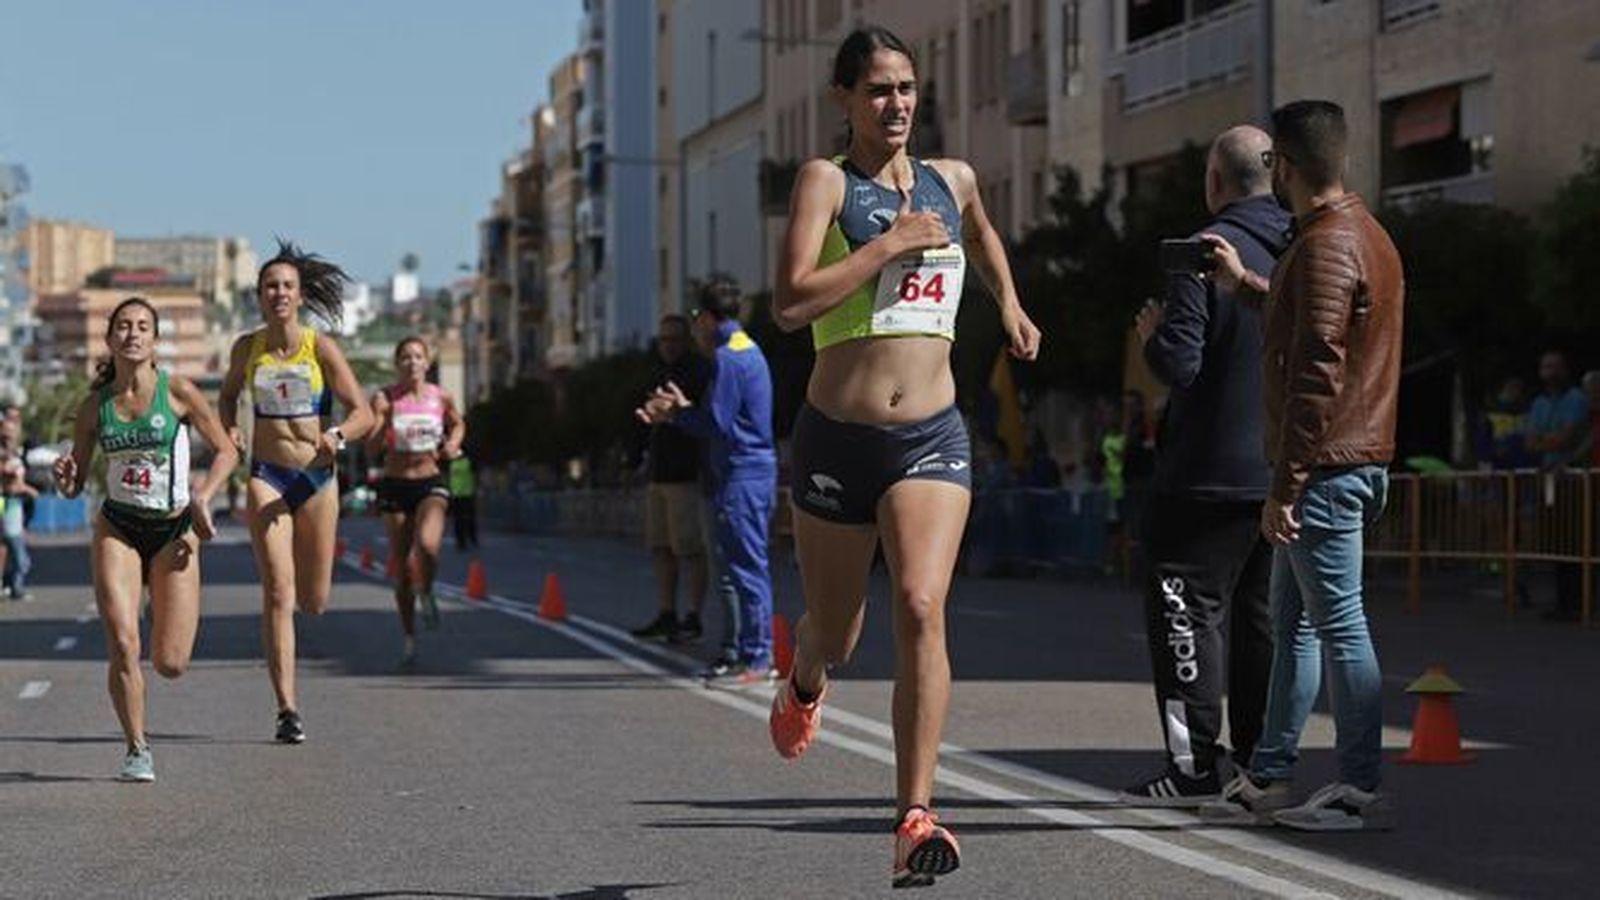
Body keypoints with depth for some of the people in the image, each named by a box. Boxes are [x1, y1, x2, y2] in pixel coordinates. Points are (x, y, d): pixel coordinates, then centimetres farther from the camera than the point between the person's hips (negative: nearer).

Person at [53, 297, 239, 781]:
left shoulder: (178, 391, -9)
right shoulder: (94, 405, -2)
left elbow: (227, 450, -2)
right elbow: (74, 486, 6)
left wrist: (203, 496, -16)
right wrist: (64, 475, -17)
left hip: (174, 529, -1)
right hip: (117, 528, 1)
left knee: (170, 664, -4)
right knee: (122, 644, -15)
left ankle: (164, 606, 33)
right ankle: (137, 749, 4)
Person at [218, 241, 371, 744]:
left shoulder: (321, 348, -5)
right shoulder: (247, 349, 2)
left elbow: (363, 414, -5)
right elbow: (229, 394, 22)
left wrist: (337, 436, -26)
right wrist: (229, 430, 1)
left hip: (317, 477, 0)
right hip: (266, 477, 0)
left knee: (314, 602, 8)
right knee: (277, 593, -12)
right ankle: (288, 710, -11)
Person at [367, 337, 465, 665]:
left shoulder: (441, 397, 1)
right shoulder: (384, 399, -5)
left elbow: (458, 424, 22)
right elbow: (371, 448, -11)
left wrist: (452, 444, 2)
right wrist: (386, 419, -24)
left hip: (430, 483, 0)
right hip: (395, 485, 0)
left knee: (427, 543, -28)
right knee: (401, 564, 3)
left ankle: (426, 593, 5)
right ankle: (408, 635, 20)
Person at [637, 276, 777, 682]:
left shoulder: (727, 358, -13)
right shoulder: (748, 350, 19)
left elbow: (716, 423, -16)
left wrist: (678, 412, -1)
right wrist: (681, 410, 13)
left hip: (742, 477, -10)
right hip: (753, 471, 10)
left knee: (746, 568, -8)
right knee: (738, 567, 12)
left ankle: (756, 658, -7)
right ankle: (749, 653, 15)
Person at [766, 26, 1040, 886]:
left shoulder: (952, 180, 10)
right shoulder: (826, 181, -5)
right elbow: (791, 303, -19)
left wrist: (1009, 303, 37)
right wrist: (890, 244, -18)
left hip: (932, 437, 2)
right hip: (837, 436, -2)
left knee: (921, 608, -20)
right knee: (834, 634, 14)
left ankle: (915, 818, -20)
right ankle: (803, 686, 53)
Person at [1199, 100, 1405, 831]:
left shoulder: (1326, 246, -16)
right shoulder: (1361, 232, 16)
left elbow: (1316, 378, -21)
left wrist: (1284, 487, -20)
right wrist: (1247, 285, 39)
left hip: (1326, 467, -11)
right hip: (1353, 461, 11)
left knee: (1339, 625, -6)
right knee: (1292, 620, 15)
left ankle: (1362, 789, -3)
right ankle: (1267, 777, 21)